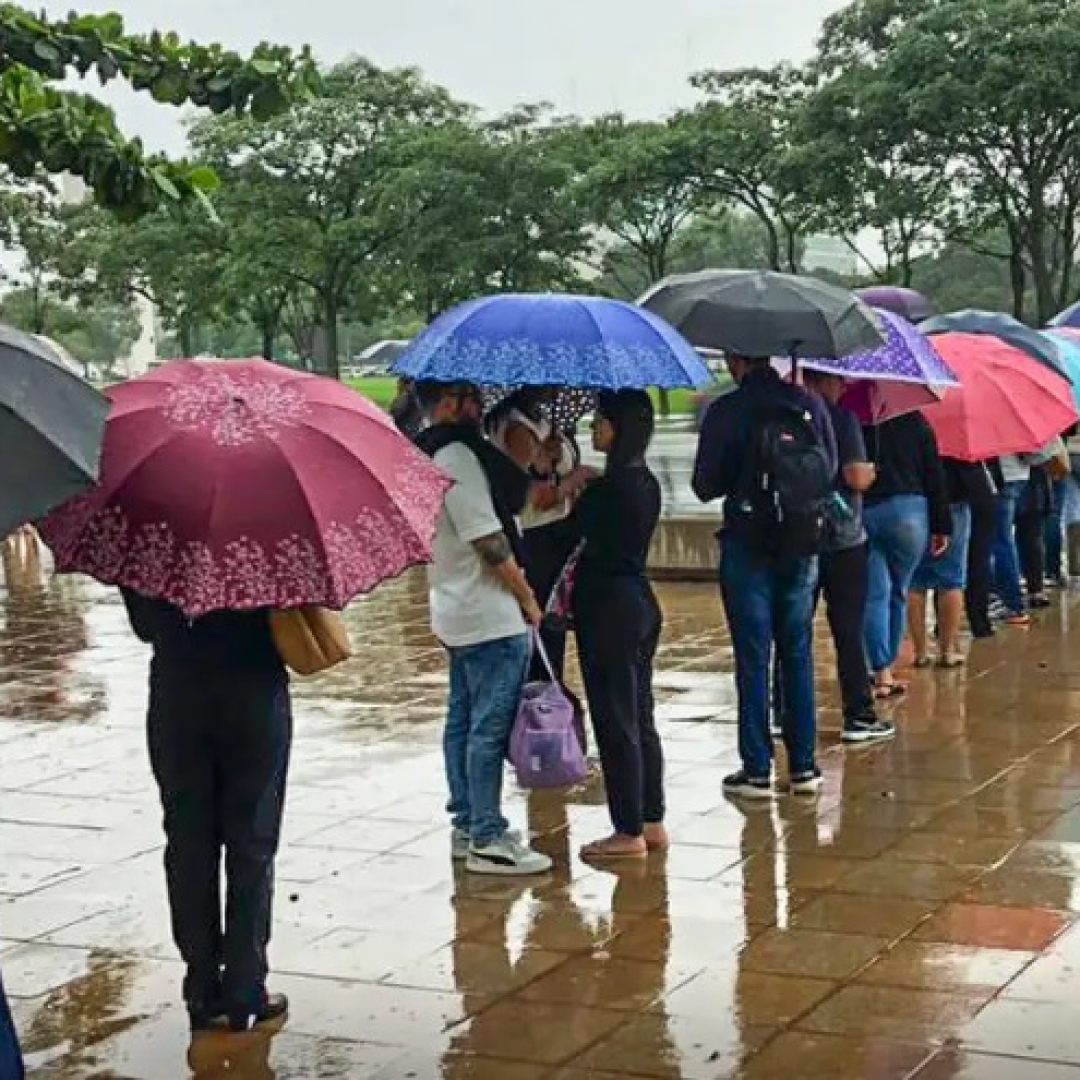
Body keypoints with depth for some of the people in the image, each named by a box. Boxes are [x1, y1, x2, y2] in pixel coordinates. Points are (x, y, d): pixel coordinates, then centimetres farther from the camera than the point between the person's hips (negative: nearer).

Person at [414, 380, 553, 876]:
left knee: (463, 720, 16)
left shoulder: (429, 456, 10)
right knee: (490, 728, -5)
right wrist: (527, 598, -11)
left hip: (455, 612, 10)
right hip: (490, 616, -10)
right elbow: (489, 542, -21)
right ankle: (486, 841, 0)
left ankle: (466, 824, 25)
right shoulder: (458, 458, -20)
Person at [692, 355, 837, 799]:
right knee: (798, 654, 12)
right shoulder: (811, 404, 1)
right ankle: (804, 766, 15)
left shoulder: (726, 411, -11)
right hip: (800, 547, 4)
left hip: (747, 547, -4)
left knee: (751, 659, 3)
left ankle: (757, 770, 6)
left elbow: (705, 486, -7)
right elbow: (830, 471, 8)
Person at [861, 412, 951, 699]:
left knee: (874, 595, 1)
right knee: (898, 593, 12)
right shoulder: (915, 421, 4)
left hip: (859, 513, 0)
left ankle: (881, 673, -7)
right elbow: (934, 474, 4)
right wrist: (941, 525, 8)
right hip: (906, 511, 0)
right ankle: (886, 669, 15)